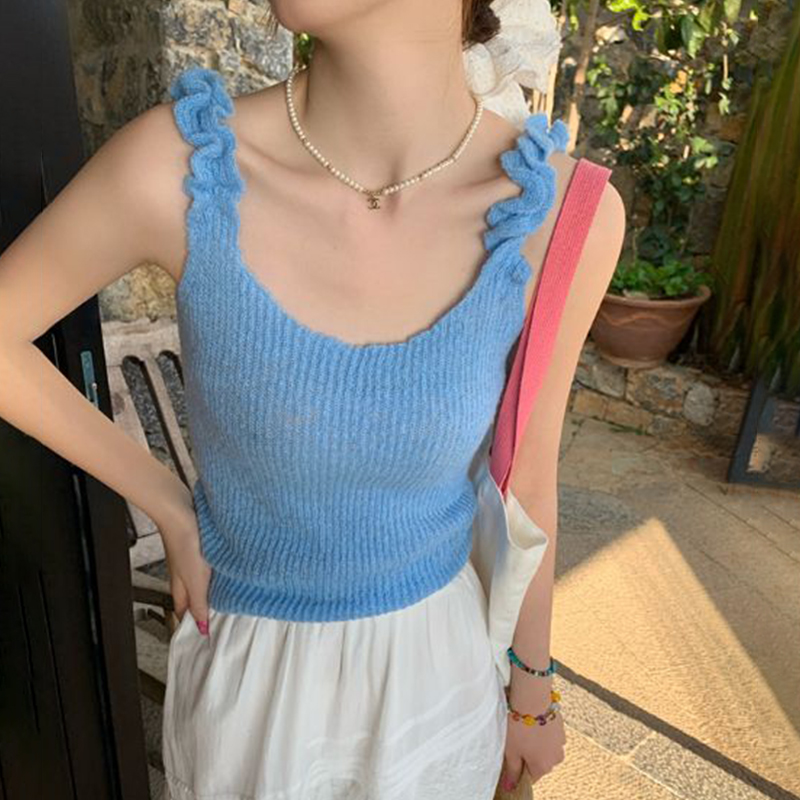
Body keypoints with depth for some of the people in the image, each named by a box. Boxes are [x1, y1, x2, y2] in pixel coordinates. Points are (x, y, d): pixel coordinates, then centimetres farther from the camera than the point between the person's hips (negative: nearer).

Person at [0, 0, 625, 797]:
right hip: (246, 671, 0)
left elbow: (524, 478, -8)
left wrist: (531, 691, 7)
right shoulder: (176, 163, -27)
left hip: (434, 667, 1)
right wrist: (169, 511, -8)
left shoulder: (563, 210, -23)